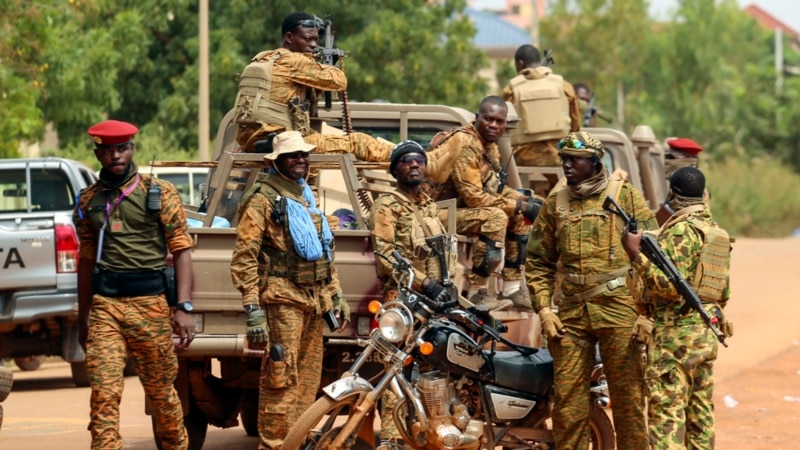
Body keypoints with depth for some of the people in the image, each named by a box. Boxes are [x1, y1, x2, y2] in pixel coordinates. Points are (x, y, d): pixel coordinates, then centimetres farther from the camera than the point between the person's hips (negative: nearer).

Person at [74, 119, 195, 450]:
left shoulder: (160, 194, 2)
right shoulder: (89, 200, 11)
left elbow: (181, 251, -1)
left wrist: (184, 308, -11)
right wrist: (83, 318, 18)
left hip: (150, 302, -2)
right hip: (104, 305, 2)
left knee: (161, 391, 8)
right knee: (103, 393, -10)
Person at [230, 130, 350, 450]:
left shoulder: (308, 198, 19)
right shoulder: (263, 199, -6)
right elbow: (244, 258, -11)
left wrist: (336, 295, 22)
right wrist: (252, 309, -18)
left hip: (314, 301, 8)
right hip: (283, 300, -8)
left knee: (308, 379, 10)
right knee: (282, 379, -10)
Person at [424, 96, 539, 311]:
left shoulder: (489, 146, 10)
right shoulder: (465, 144, -20)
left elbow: (494, 188, 17)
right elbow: (472, 196, -25)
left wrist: (524, 200, -2)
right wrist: (519, 206, -19)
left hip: (460, 206, 10)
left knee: (518, 215, 6)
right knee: (496, 217, -29)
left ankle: (511, 289, 8)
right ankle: (477, 292, -24)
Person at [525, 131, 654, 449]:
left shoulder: (625, 196, 4)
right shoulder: (555, 204, 13)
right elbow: (538, 261, 16)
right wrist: (543, 308, 4)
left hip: (618, 310, -3)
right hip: (571, 314, 3)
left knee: (627, 394, 1)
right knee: (567, 399, 3)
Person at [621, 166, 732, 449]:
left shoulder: (681, 229, -13)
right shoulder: (717, 232, 15)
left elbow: (671, 284, -22)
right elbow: (724, 293, 19)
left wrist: (636, 254, -20)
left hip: (675, 333, -9)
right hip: (707, 335, 9)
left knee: (666, 414, -11)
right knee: (700, 412, 12)